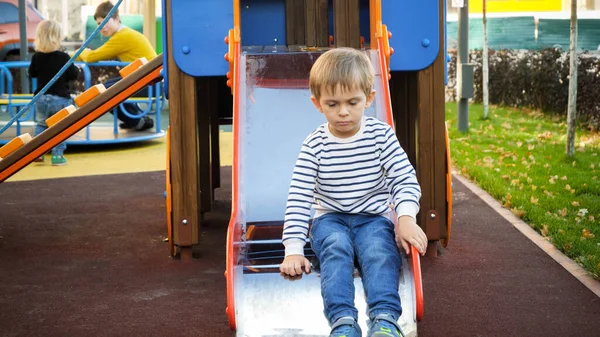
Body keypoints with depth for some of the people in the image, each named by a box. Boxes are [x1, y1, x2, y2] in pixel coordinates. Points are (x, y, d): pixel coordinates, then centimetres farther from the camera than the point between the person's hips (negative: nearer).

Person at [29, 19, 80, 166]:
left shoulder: (36, 57, -4)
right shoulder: (63, 57, -16)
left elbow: (32, 74, 9)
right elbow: (73, 75, -11)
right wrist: (77, 69, 10)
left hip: (41, 97, 4)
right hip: (60, 98, -4)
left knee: (41, 125, 19)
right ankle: (57, 155, 2)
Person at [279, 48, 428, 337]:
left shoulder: (382, 135, -2)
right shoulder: (314, 145, -5)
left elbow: (405, 179, -5)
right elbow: (299, 198, -10)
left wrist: (406, 217, -25)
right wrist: (293, 249, -19)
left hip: (374, 217, 0)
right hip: (330, 219, 0)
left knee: (379, 250, -32)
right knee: (336, 247, -33)